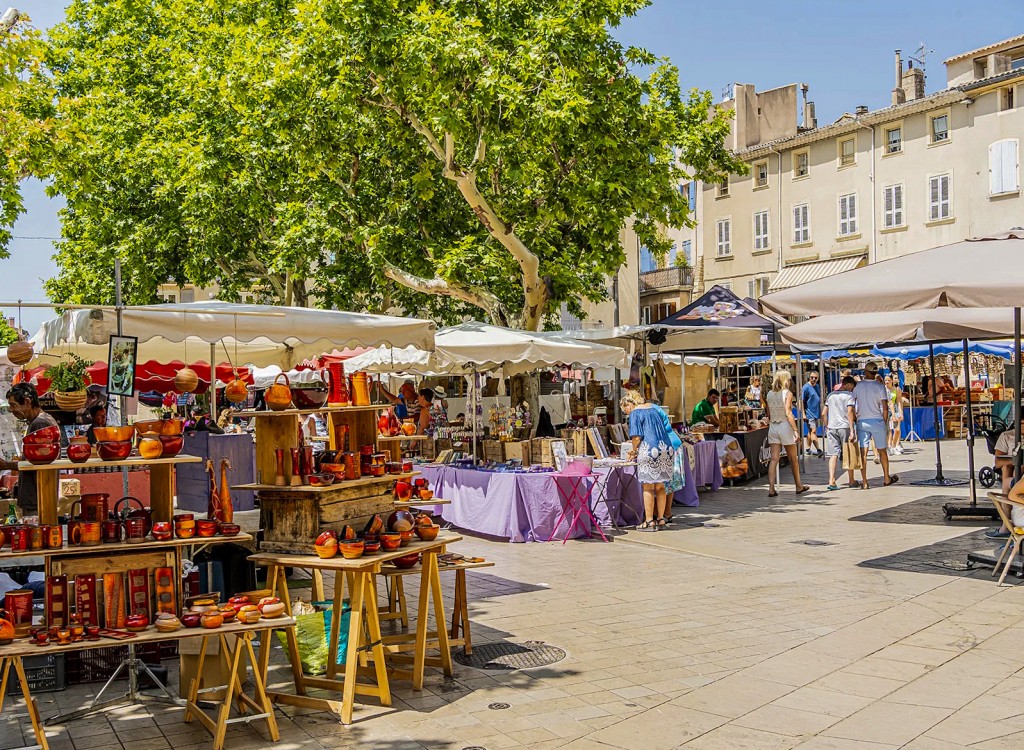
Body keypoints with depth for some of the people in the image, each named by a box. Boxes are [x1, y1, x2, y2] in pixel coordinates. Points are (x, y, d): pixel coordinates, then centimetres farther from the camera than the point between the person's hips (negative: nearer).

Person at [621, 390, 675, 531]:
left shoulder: (635, 413, -3)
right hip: (666, 449, 7)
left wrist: (634, 451, 6)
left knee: (648, 488, -1)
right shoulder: (654, 409, 20)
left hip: (649, 451, -7)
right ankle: (661, 519, 16)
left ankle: (649, 522, 0)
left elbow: (636, 436, -12)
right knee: (660, 487, 12)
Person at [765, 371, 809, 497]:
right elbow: (788, 413, -16)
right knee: (793, 459, 12)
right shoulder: (787, 393, -9)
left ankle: (771, 488, -9)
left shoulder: (770, 394, 6)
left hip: (773, 427, 4)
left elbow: (769, 414, 9)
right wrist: (795, 429, -14)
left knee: (774, 459, 1)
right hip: (785, 426, -4)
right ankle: (799, 486, 26)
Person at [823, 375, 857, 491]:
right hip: (844, 427, -4)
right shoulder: (849, 395, -4)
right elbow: (849, 413, -13)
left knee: (833, 455, 1)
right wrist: (852, 430, -14)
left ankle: (831, 481, -10)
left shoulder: (831, 395, 12)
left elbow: (823, 414, 12)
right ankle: (851, 481, 20)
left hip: (831, 427, 4)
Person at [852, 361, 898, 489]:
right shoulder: (880, 386, -4)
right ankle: (887, 478, 23)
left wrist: (855, 419, 11)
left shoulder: (858, 386, 2)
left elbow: (853, 406, 1)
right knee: (882, 450, 11)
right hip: (877, 421, -1)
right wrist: (885, 422, 4)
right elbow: (885, 407, -6)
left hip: (862, 421, 1)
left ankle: (864, 482, -1)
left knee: (863, 452, 0)